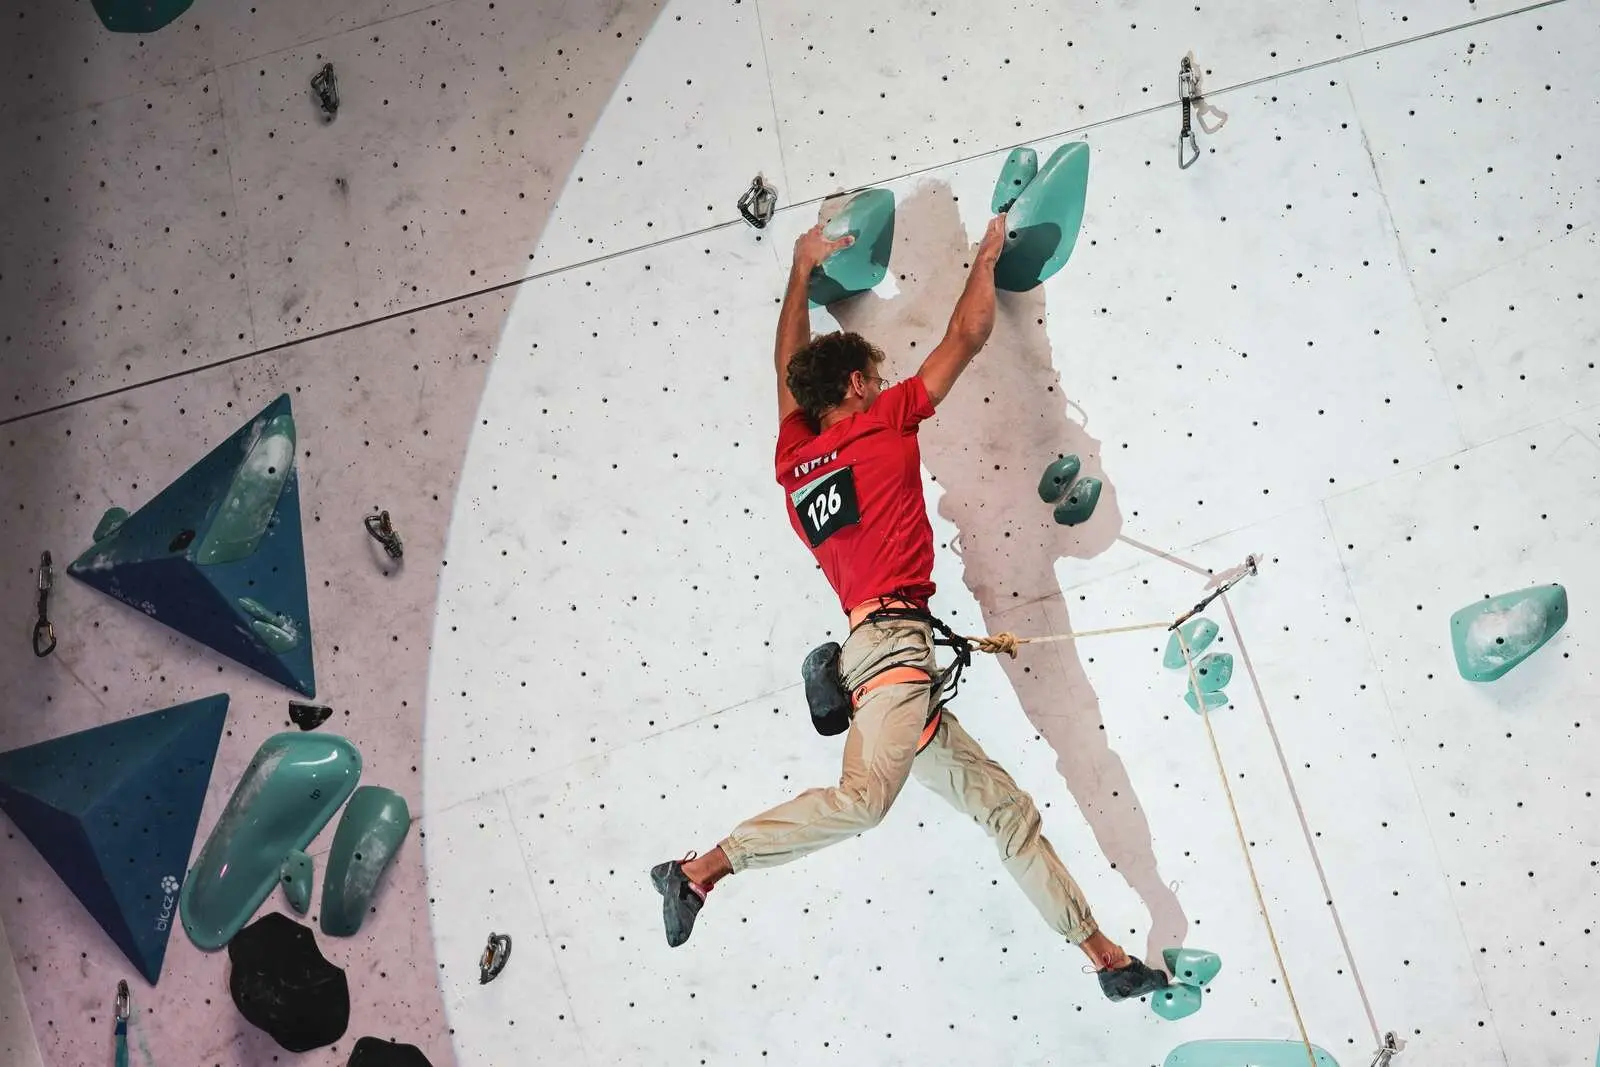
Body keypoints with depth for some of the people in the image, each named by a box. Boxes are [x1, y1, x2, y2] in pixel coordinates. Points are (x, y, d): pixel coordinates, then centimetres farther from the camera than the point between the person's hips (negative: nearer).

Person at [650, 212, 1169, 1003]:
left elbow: (790, 367, 37)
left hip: (879, 649, 9)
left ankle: (1105, 955, 10)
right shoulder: (882, 423, 4)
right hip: (893, 638, -9)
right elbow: (967, 336, 12)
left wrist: (802, 269, 45)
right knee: (864, 795, -30)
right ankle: (699, 870, -23)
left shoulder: (792, 457, 20)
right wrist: (987, 255, 28)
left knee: (1005, 805, 8)